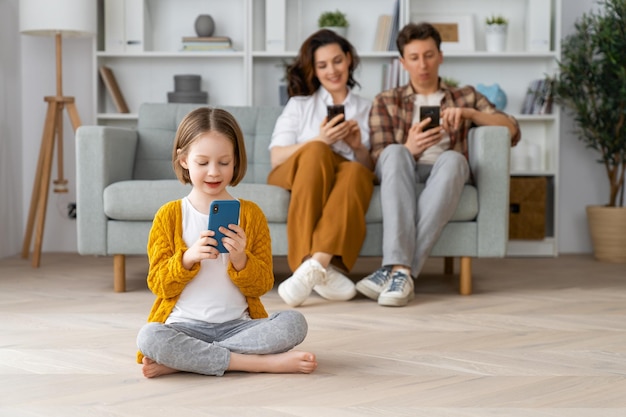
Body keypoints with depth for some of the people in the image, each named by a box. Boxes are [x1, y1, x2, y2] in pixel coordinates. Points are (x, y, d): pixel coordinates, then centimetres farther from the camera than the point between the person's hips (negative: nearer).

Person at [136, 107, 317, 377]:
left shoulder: (251, 214, 8)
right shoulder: (169, 215, 5)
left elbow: (262, 285, 6)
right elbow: (158, 284, 0)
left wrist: (240, 259, -15)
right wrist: (189, 257, -18)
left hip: (237, 324, 2)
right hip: (185, 325, -2)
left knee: (294, 323, -25)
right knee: (148, 337, -33)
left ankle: (182, 360, -24)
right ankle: (264, 362, -27)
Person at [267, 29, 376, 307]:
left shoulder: (367, 109, 23)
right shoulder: (299, 104, 19)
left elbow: (372, 168, 16)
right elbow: (276, 157, 5)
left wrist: (359, 147, -6)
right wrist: (320, 140, -12)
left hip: (349, 176, 1)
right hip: (295, 177, -1)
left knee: (356, 172, -37)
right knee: (316, 152, -37)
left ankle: (315, 265, -54)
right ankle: (322, 271, -50)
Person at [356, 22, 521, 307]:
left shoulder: (466, 96, 25)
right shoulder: (386, 102, 22)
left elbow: (512, 131, 10)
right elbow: (379, 156, 6)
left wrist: (468, 113, -7)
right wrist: (409, 149, -17)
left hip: (443, 175, 0)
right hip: (402, 176, 0)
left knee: (452, 158, -37)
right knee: (395, 152, -37)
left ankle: (398, 271, -46)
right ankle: (400, 269, -51)